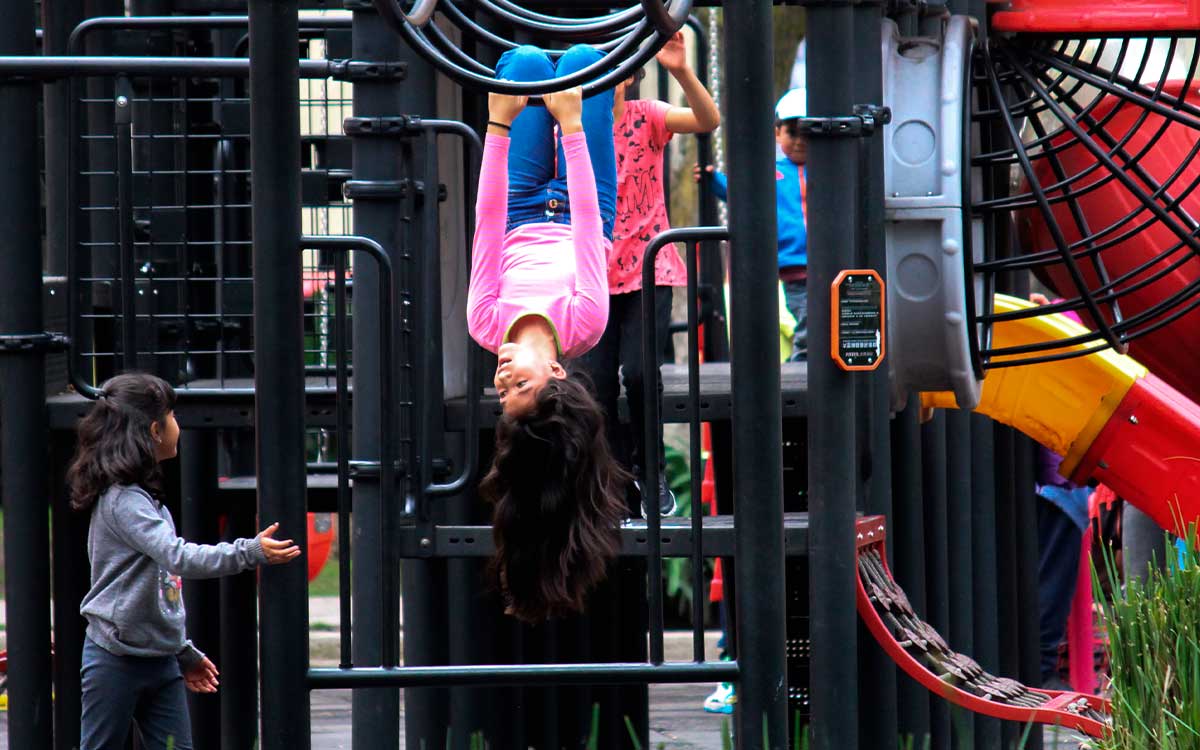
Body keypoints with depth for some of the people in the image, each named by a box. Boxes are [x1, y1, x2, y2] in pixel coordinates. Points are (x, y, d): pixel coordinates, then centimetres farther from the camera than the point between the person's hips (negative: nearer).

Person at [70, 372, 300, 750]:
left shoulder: (144, 497, 13)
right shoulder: (122, 500, -18)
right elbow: (179, 558, -31)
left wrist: (184, 652, 21)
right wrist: (250, 552, -32)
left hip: (160, 660, 9)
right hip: (116, 659, -9)